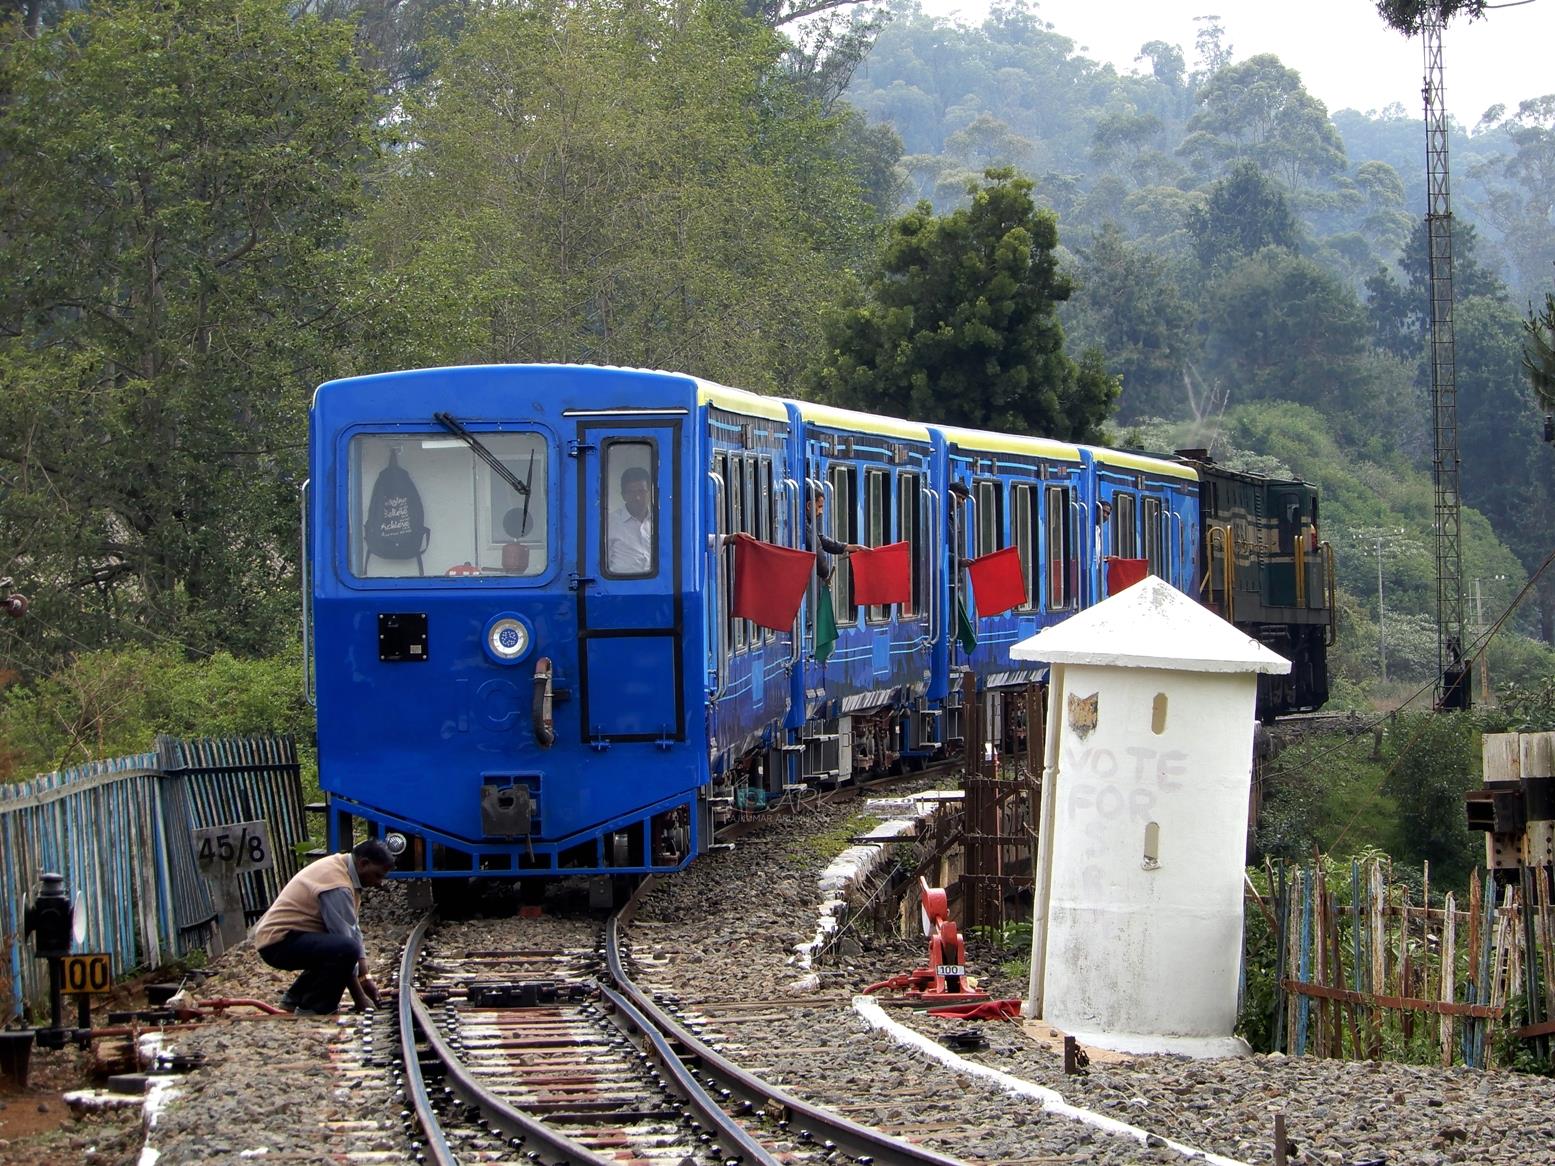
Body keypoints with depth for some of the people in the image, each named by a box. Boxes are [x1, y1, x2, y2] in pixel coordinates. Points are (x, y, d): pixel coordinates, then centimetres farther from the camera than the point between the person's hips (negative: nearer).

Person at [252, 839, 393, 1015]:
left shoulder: (341, 866, 10)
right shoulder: (337, 885, -22)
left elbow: (353, 930, 13)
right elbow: (346, 939, -21)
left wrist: (364, 977, 7)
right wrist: (359, 997, -16)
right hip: (279, 942, -11)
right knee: (345, 949, -29)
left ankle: (295, 998, 23)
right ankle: (312, 1008, -13)